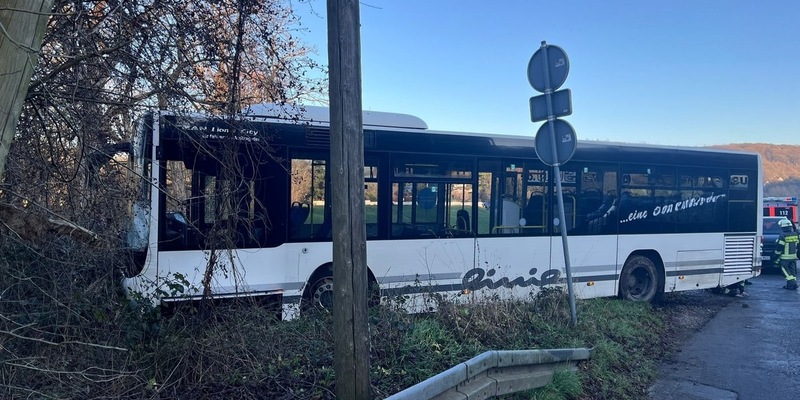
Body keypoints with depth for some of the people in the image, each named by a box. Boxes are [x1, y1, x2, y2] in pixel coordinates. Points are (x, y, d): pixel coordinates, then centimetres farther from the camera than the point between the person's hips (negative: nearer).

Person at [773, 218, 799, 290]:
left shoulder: (783, 236, -17)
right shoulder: (795, 235, 3)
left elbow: (779, 248, -15)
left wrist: (776, 258, -7)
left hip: (785, 258, -6)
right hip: (793, 257, 6)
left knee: (786, 271, 1)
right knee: (792, 270, 14)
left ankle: (792, 283, -9)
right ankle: (793, 284, 14)